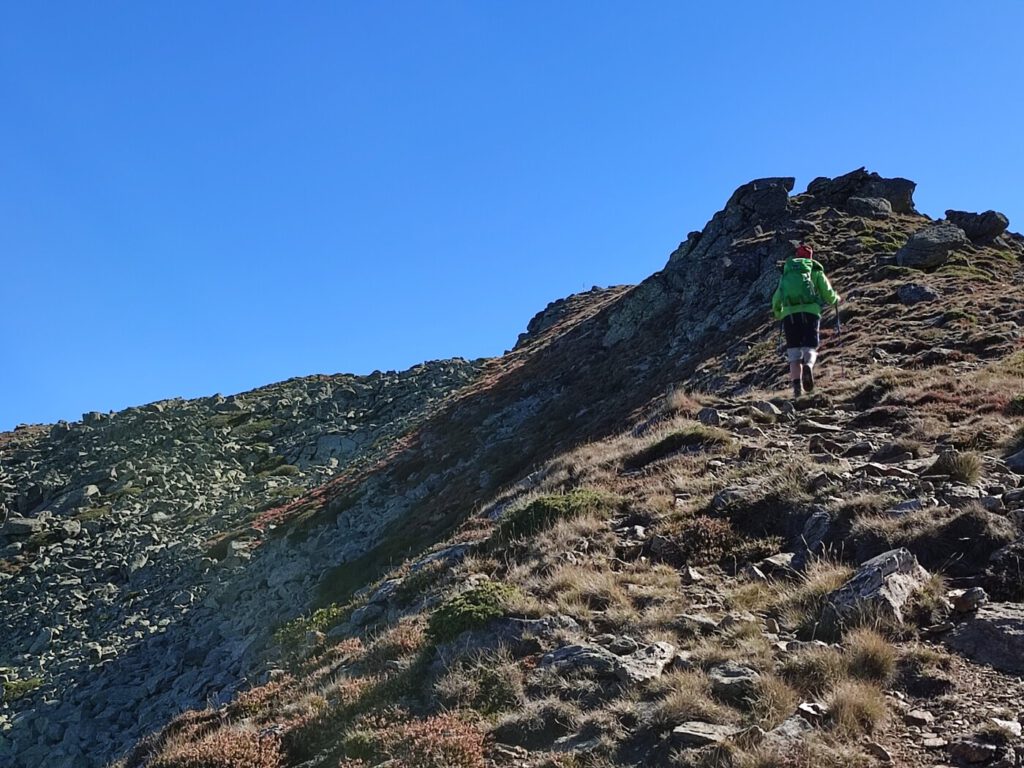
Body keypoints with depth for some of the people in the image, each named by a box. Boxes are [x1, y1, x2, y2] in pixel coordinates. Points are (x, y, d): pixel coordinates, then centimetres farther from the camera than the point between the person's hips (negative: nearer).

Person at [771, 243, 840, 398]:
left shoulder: (786, 274, 23)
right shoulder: (816, 271, 17)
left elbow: (776, 300, 24)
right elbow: (829, 296, 11)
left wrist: (778, 314, 44)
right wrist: (836, 299, 34)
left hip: (789, 314, 2)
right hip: (810, 312, -2)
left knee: (794, 352, 7)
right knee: (809, 348, 1)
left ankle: (796, 385, -9)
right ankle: (808, 366, -33)